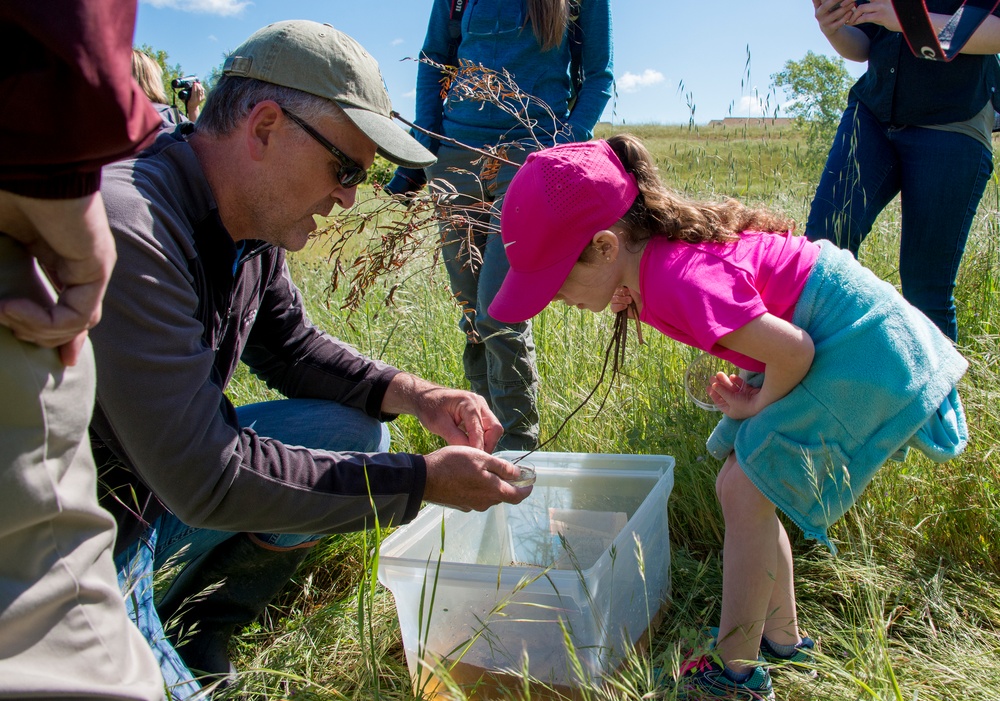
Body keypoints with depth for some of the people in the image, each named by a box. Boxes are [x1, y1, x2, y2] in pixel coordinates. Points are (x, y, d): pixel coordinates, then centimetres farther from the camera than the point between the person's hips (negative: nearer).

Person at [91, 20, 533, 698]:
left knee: (354, 431, 3)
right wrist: (421, 480, -25)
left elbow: (292, 346, 13)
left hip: (166, 487, 9)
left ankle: (194, 635, 12)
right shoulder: (129, 233, -32)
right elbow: (204, 480, -30)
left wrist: (410, 393, -6)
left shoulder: (250, 221, -4)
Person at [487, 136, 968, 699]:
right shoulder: (657, 250, -3)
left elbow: (792, 351, -28)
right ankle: (783, 638, 25)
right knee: (742, 488, 10)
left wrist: (758, 408, -8)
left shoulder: (679, 280, -32)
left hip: (859, 346, -9)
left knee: (745, 494, -10)